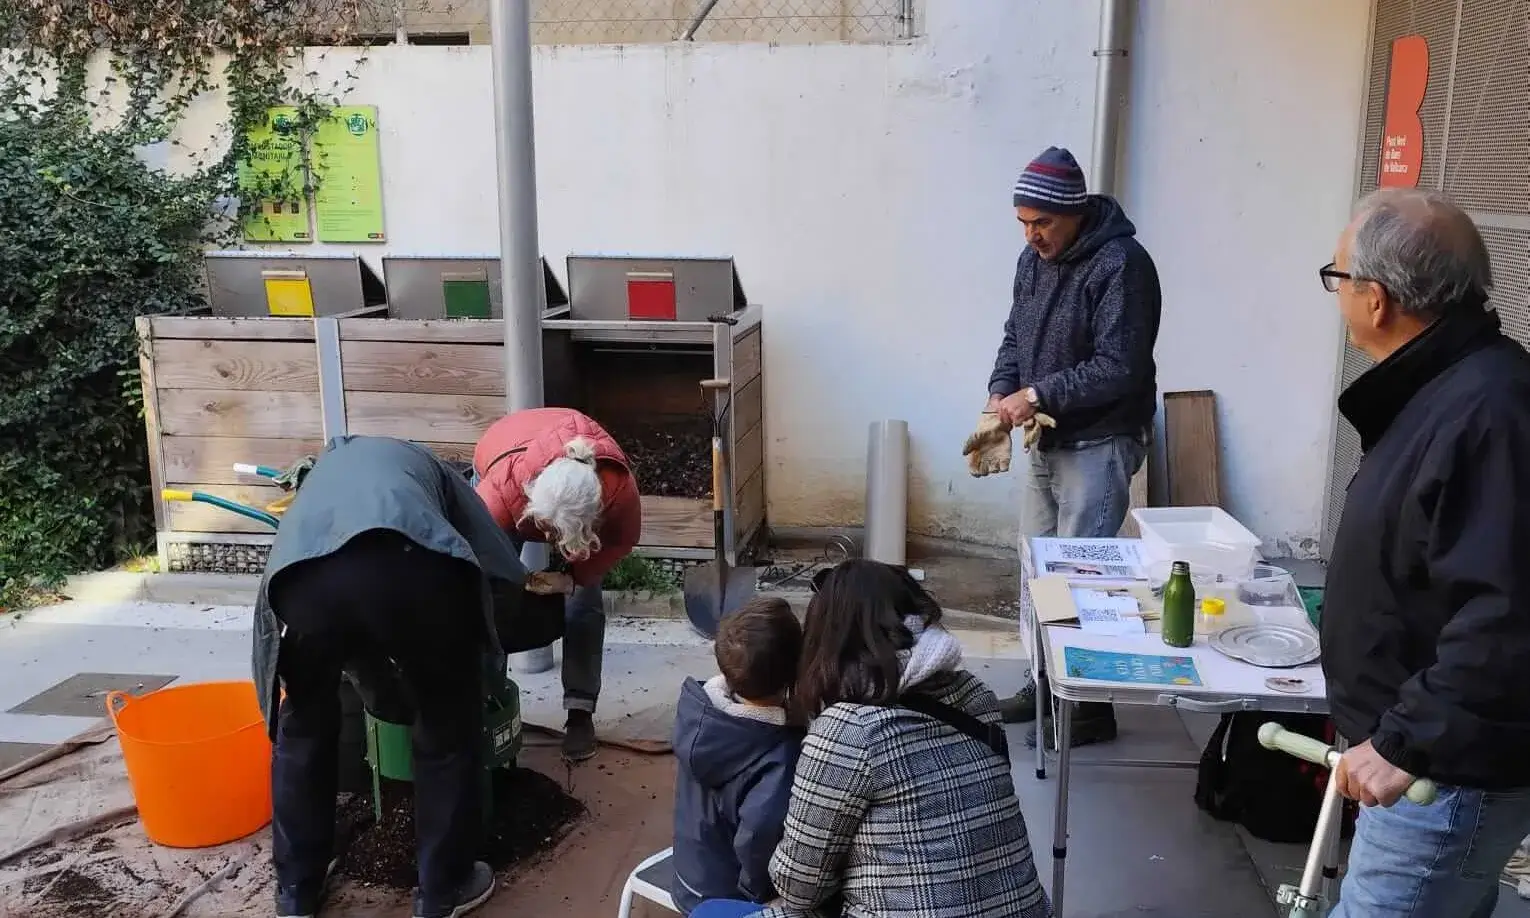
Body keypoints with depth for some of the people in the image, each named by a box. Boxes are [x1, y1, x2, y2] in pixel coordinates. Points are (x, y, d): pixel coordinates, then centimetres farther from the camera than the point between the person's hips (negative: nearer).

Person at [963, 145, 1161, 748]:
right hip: (1044, 439, 8)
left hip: (1097, 444, -8)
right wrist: (1001, 396, -5)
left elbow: (1120, 368, -23)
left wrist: (1036, 395, -22)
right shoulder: (1034, 259, 7)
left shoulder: (1121, 264, -18)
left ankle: (1091, 704, 10)